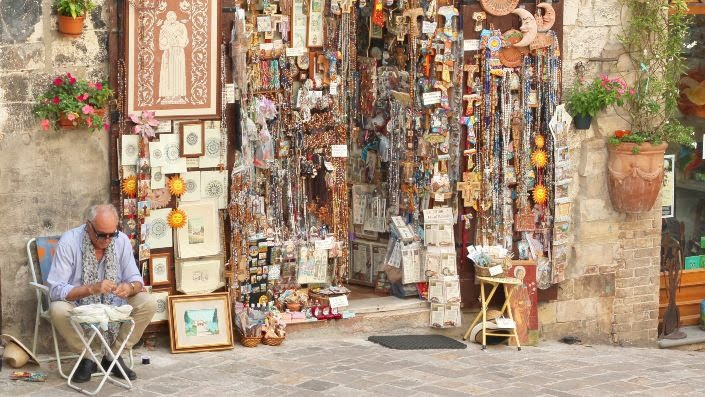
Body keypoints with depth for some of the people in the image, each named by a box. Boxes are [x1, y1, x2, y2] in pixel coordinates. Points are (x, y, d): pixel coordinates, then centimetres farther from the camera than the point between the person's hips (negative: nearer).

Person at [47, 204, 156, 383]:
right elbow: (55, 290, -25)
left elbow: (136, 280, -5)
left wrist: (130, 287, -31)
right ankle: (87, 359, -10)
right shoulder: (69, 242, -21)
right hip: (77, 304, -3)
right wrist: (92, 288, -39)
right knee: (58, 310, -35)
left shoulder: (121, 240, -11)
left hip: (114, 302, 3)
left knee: (148, 303, -20)